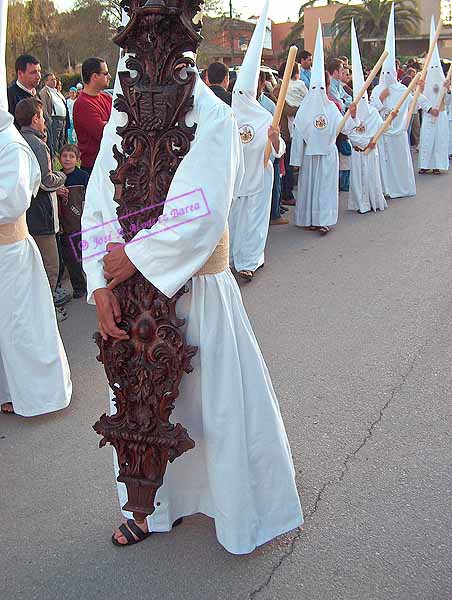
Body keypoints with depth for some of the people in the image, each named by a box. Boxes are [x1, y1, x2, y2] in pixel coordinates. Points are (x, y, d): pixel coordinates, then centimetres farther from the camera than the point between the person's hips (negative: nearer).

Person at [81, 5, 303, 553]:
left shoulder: (213, 120, -13)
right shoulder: (119, 126, 2)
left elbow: (204, 215, -22)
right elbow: (96, 211, -3)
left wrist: (136, 256, -17)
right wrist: (100, 284, -14)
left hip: (196, 286, -4)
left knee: (219, 400, 10)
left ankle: (241, 512, 35)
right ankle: (155, 506, 42)